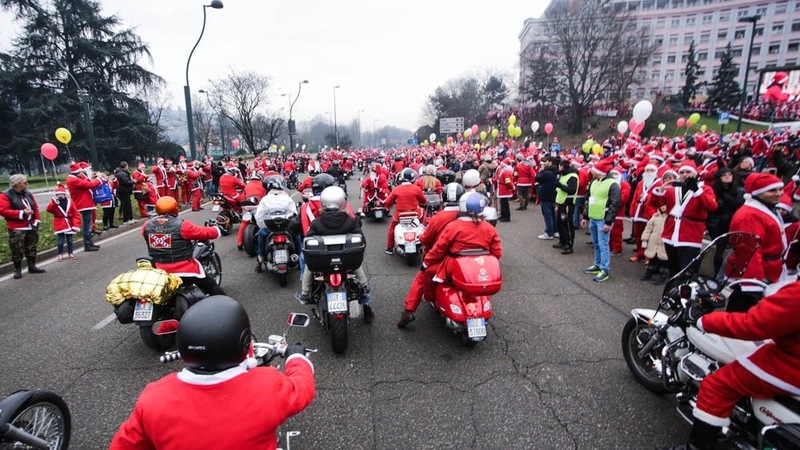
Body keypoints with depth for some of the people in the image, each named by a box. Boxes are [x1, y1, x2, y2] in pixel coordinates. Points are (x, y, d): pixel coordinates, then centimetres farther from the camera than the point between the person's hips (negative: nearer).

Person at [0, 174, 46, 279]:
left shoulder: (28, 194, 11)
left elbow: (35, 207, 15)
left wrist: (37, 220, 3)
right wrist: (21, 213, -21)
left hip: (31, 227, 6)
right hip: (17, 229, -6)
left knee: (31, 248, 13)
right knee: (17, 250, -1)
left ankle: (32, 266, 23)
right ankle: (17, 270, 10)